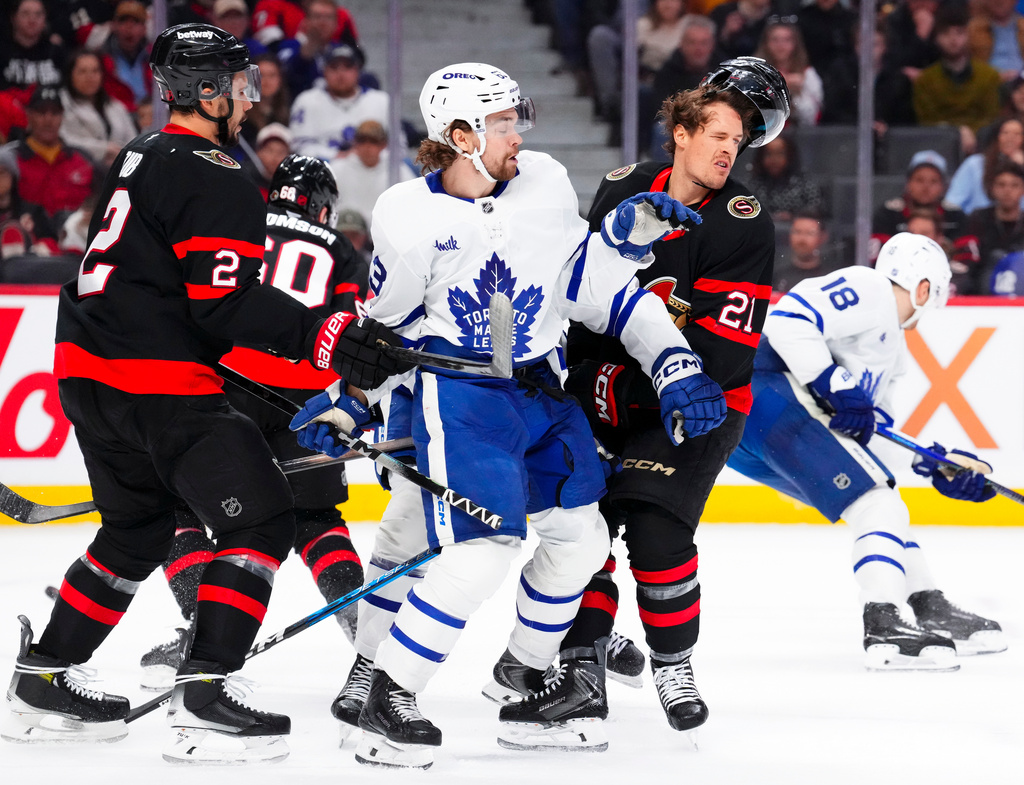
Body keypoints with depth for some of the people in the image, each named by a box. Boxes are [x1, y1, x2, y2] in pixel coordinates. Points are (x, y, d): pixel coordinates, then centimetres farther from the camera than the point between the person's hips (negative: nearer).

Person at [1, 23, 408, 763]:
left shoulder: (142, 156, 16)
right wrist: (325, 336, -25)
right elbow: (227, 306, -21)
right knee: (263, 520, -4)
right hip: (161, 387, -10)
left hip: (87, 369, 10)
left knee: (139, 528, 24)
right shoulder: (218, 183, -14)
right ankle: (202, 701, -11)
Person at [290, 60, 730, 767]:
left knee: (580, 536, 11)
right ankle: (388, 698, -10)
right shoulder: (409, 218, -12)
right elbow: (386, 323, 1)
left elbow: (587, 277, 9)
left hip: (542, 387, 7)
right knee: (484, 550, -20)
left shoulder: (544, 182, -1)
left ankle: (527, 682, 30)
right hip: (459, 393, -6)